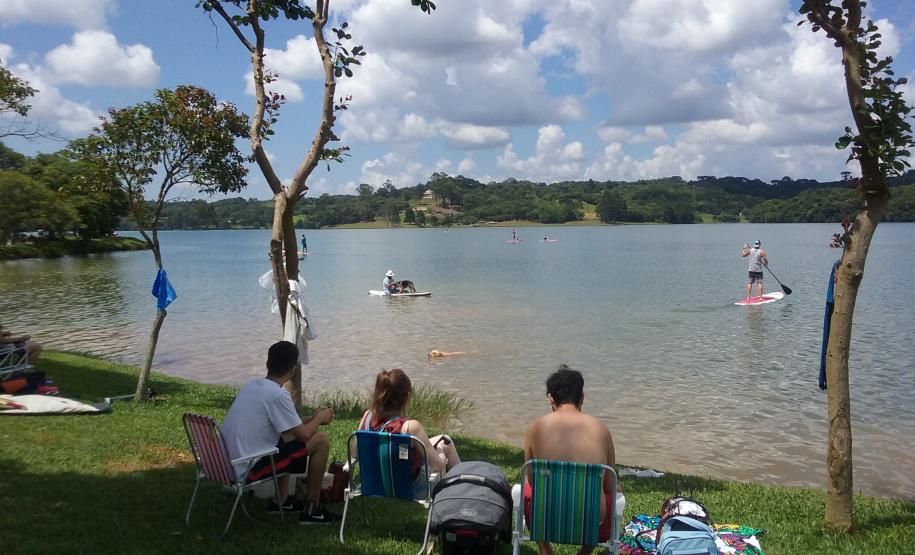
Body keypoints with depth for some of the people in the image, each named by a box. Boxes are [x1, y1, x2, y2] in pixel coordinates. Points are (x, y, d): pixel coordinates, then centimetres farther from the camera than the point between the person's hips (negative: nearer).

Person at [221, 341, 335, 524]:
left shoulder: (251, 385, 9)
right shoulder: (278, 395, -18)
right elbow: (303, 435, -12)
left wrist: (313, 418, 23)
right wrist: (319, 418, 7)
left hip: (228, 466, 9)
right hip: (249, 470, -9)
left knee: (287, 433, 28)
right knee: (321, 440, -4)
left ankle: (280, 501, 28)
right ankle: (311, 510, 7)